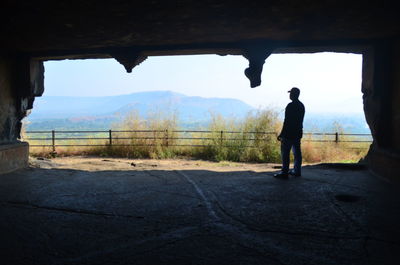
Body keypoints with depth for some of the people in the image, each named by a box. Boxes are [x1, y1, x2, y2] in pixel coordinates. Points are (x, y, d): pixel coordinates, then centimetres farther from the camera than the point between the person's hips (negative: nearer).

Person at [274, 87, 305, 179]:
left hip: (289, 133, -9)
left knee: (285, 152, -6)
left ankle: (284, 173, -7)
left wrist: (282, 134, -15)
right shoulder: (301, 106, 13)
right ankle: (297, 171, 18)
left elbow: (287, 121, -18)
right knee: (297, 152, 12)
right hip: (298, 133, 9)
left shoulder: (290, 106, -15)